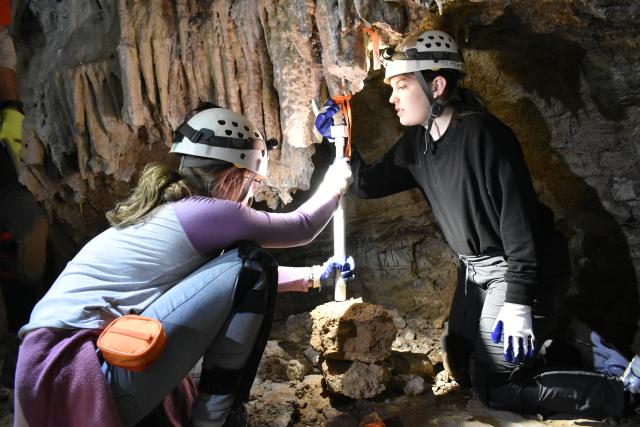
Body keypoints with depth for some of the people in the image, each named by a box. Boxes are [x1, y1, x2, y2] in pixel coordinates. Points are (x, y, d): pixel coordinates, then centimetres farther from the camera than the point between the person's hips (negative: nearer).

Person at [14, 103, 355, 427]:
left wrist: (316, 275, 46)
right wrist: (336, 182, 31)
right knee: (249, 266, -7)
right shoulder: (203, 212, -6)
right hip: (85, 378, -10)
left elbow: (234, 277, 35)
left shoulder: (163, 210, 20)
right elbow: (302, 227, 10)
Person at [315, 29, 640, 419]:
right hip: (477, 270, 9)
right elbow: (369, 184, 11)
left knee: (494, 386, -6)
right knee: (463, 367, 19)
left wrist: (518, 303, -28)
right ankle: (575, 347, 20)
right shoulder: (417, 143, 1)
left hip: (524, 271, -9)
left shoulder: (482, 135, -25)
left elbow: (519, 219, -27)